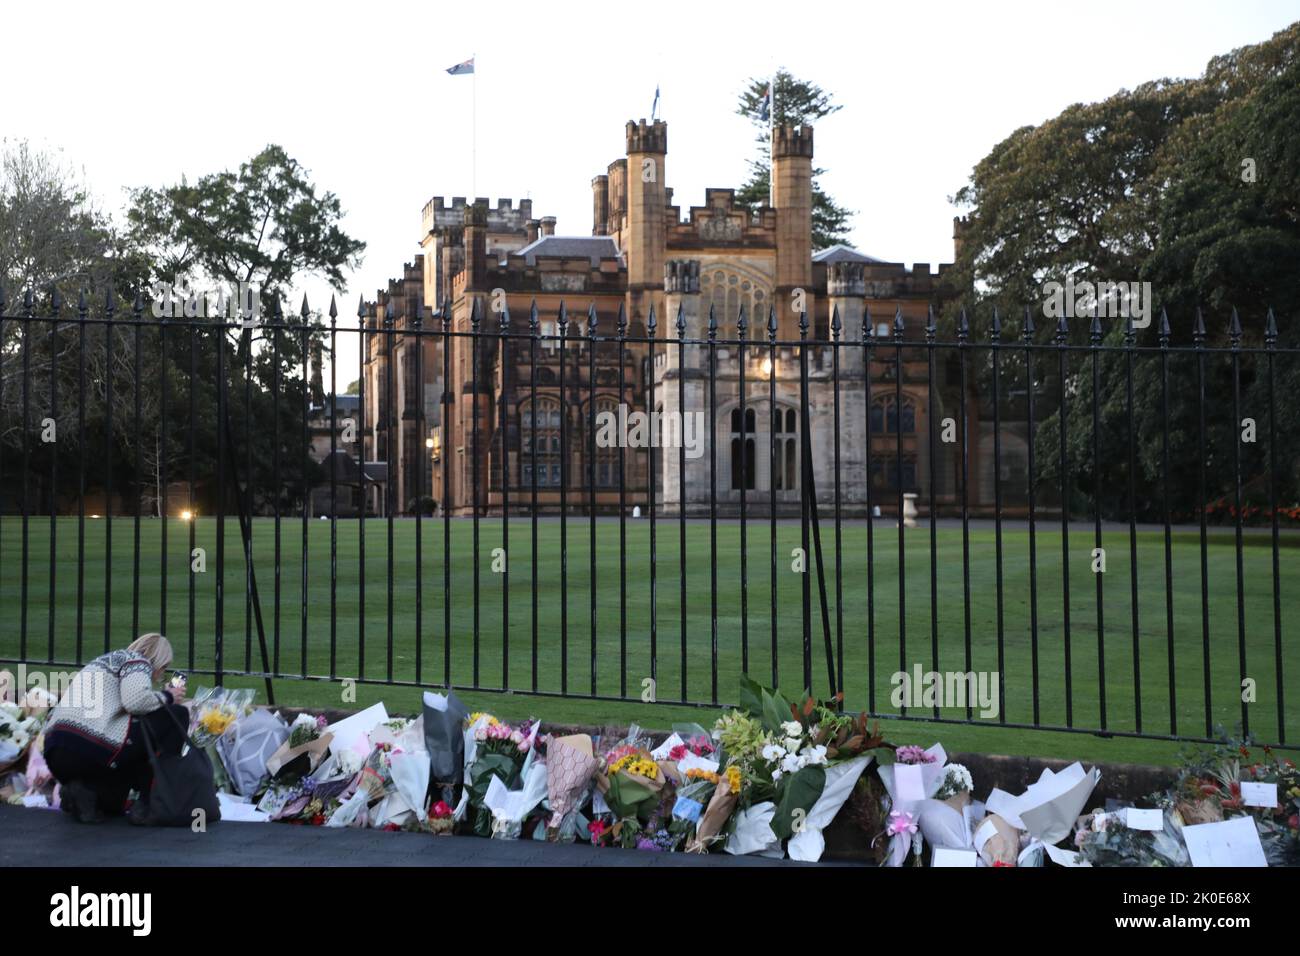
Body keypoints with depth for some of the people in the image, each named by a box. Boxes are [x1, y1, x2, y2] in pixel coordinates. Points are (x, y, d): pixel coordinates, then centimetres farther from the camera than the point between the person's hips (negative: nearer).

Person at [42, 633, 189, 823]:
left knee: (113, 807, 35)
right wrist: (167, 697, 4)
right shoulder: (138, 661, 6)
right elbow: (135, 701, -15)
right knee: (177, 715, 6)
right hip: (93, 749, -9)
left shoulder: (105, 660, 32)